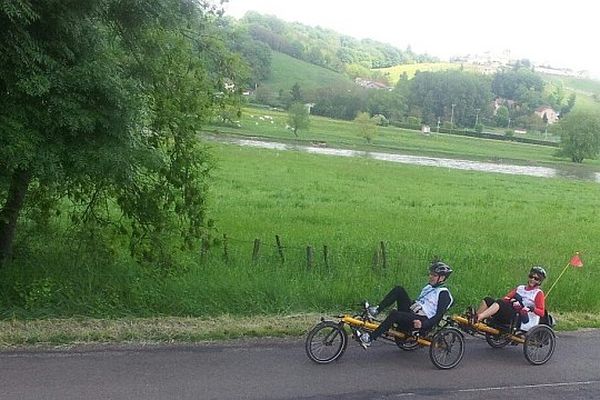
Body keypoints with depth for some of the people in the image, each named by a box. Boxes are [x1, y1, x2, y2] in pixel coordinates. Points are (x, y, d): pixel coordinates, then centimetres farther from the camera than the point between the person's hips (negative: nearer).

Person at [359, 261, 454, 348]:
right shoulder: (429, 286, 22)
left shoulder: (444, 294, -5)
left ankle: (370, 338, -35)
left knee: (395, 314, -33)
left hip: (422, 320, -9)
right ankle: (377, 309, -17)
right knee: (398, 289, -8)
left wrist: (423, 324, -28)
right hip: (410, 311, 9)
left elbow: (439, 316, -15)